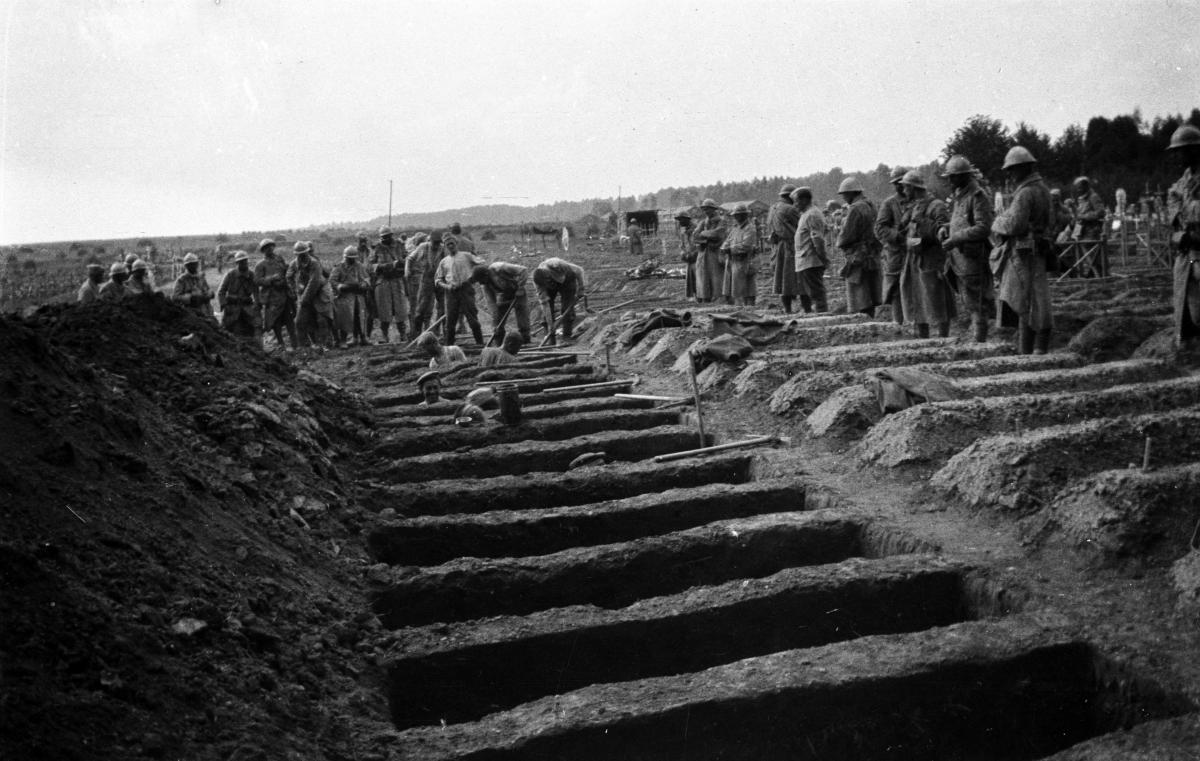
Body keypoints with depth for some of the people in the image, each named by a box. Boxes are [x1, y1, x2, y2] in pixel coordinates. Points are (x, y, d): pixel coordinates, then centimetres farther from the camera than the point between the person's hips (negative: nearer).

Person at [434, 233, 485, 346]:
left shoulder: (466, 256, 9)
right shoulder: (443, 262, 14)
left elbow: (482, 263, 8)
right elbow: (437, 280, 14)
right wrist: (446, 286, -4)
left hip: (466, 289, -2)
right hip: (451, 292, 2)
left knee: (472, 318, -6)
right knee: (450, 320, 3)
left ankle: (480, 343, -1)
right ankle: (449, 345, 12)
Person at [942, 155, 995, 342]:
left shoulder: (978, 196, -13)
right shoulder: (957, 195, 14)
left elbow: (983, 228, -20)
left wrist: (955, 239, -22)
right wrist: (947, 231, 7)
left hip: (973, 257, -9)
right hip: (959, 256, 9)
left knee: (976, 303, -5)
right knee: (968, 304, 15)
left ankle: (979, 339, -1)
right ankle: (975, 333, 25)